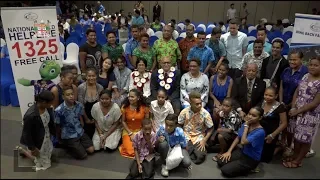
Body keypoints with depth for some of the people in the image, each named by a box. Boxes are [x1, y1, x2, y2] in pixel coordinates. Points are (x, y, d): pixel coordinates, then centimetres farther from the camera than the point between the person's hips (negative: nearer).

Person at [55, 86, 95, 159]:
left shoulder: (79, 105, -8)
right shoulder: (59, 110, -22)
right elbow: (57, 126, -9)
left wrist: (81, 130, 14)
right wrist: (60, 140, 3)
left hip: (80, 132, 5)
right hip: (68, 136, -5)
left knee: (91, 150, 2)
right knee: (83, 155, -4)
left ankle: (78, 145, 26)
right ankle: (66, 145, 17)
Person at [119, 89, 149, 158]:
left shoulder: (144, 107, -11)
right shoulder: (125, 107, -10)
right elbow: (123, 121, -4)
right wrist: (130, 134, -10)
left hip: (140, 131, 0)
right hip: (128, 131, 0)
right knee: (130, 150, -17)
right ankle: (126, 143, 16)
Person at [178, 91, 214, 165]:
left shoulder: (205, 113, -14)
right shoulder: (184, 112, -12)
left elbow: (210, 129, -3)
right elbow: (179, 126, 1)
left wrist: (204, 141, -12)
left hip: (199, 137, 0)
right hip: (186, 136, 0)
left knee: (200, 156, -21)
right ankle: (191, 149, 5)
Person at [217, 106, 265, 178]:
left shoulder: (260, 132, -28)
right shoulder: (246, 124, -4)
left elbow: (243, 142, -34)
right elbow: (238, 138, 6)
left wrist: (246, 126, -26)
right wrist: (229, 151, -2)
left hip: (251, 159, -7)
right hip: (242, 151, 7)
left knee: (225, 170, -13)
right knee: (220, 162, -3)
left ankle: (248, 169, 6)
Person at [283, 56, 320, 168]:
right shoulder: (305, 76, 3)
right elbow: (296, 93, 6)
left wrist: (298, 111, -13)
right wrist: (293, 108, -6)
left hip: (311, 115, -6)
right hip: (297, 112, 6)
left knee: (305, 138, 8)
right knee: (297, 135, 17)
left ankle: (298, 161, 23)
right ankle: (294, 156, 34)